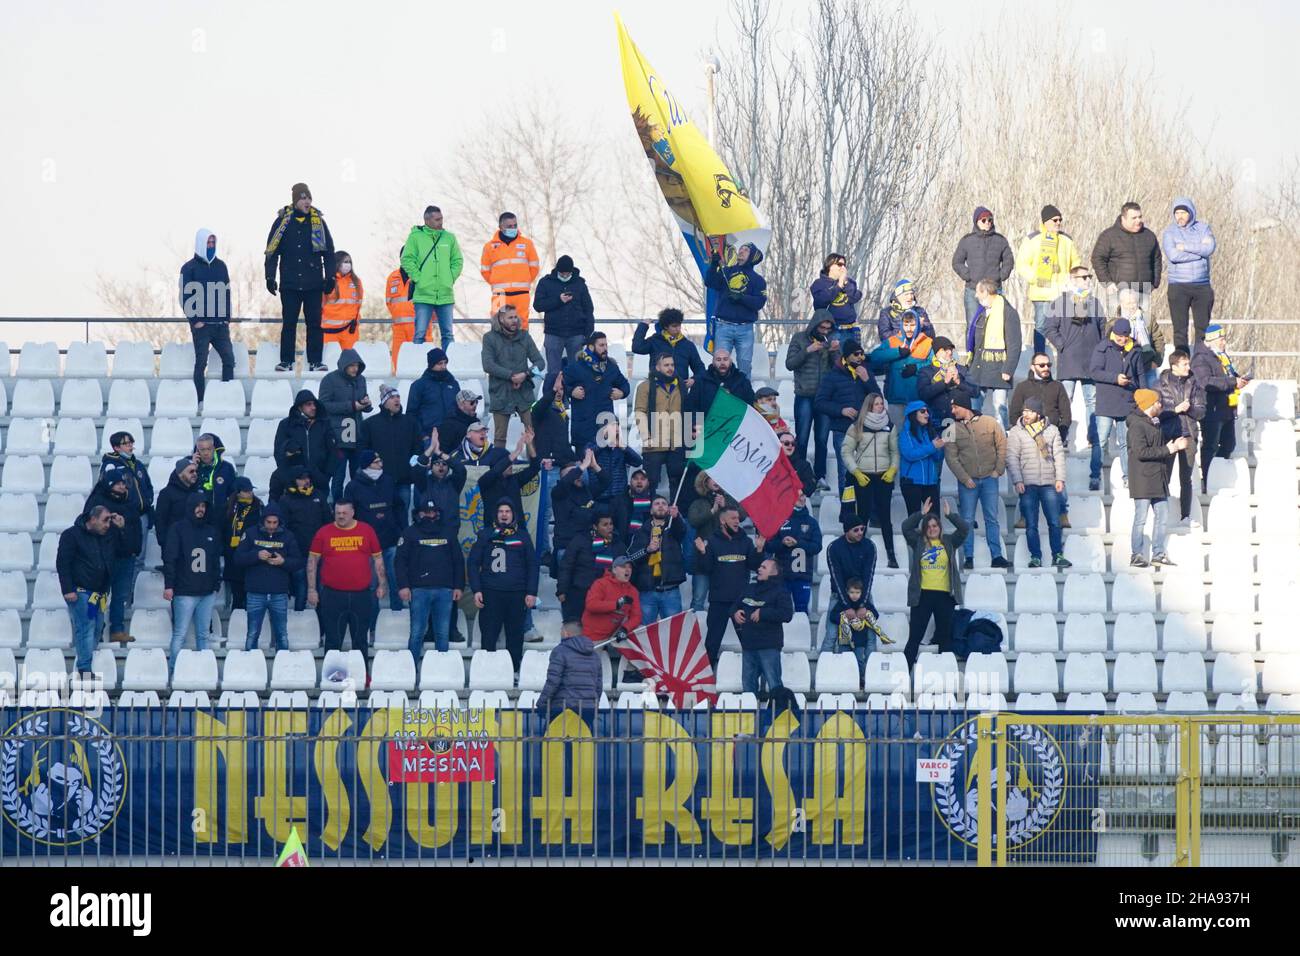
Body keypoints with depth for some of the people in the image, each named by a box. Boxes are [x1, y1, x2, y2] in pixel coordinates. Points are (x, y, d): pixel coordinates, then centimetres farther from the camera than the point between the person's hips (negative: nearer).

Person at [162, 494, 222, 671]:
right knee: (180, 635, -6)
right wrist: (168, 585, -12)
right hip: (185, 592, -5)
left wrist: (216, 585, 13)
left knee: (203, 635, 5)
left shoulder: (211, 532, 15)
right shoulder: (178, 529, 0)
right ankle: (172, 669, -4)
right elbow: (169, 559, -5)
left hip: (207, 592, 5)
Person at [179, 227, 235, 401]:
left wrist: (227, 317, 6)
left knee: (229, 359, -3)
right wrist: (194, 320, -10)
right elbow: (185, 297, -3)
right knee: (201, 362, -4)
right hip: (201, 325, -4)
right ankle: (201, 400, -3)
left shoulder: (221, 266, 13)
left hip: (220, 324, 4)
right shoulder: (189, 268, 0)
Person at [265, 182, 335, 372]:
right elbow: (272, 251, 5)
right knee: (289, 323, 1)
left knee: (314, 323, 0)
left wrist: (330, 277, 4)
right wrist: (270, 277, -2)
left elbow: (329, 251, 9)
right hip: (290, 283, -1)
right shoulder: (283, 221, 3)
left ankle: (315, 361, 4)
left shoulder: (318, 221, 6)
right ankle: (286, 361, 5)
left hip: (314, 284, 1)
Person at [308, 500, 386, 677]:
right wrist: (311, 589, 1)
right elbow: (312, 561, 6)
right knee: (333, 640, 4)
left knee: (360, 639, 8)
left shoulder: (366, 531, 5)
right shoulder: (324, 533, 2)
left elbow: (378, 559, 12)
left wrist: (382, 584, 7)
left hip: (361, 594, 1)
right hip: (333, 594, -1)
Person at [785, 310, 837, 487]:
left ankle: (820, 476, 9)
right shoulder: (799, 338, 1)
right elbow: (790, 364, -5)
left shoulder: (831, 340, 8)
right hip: (805, 396, -2)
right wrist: (808, 351, -16)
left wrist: (835, 352, -12)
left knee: (822, 439, 4)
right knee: (802, 439, -1)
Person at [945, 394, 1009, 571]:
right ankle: (969, 557, 6)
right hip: (967, 481, 0)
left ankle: (997, 556, 4)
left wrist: (998, 470, -4)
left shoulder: (990, 423, -2)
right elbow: (951, 457, -3)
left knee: (992, 519, 2)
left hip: (989, 478, 0)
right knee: (967, 520, 1)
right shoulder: (953, 430, 0)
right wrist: (964, 478, -11)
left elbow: (1002, 445, 2)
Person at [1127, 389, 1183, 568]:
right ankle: (1137, 556, 0)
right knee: (1141, 518, -5)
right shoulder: (1137, 425, -12)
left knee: (1162, 518, 10)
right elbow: (1141, 452, -21)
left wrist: (1175, 445, 8)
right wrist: (1167, 449, -18)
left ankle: (1158, 554, 17)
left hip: (1159, 479, 9)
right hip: (1143, 480, -9)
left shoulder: (1155, 424, 17)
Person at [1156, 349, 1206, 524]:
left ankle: (1186, 516, 11)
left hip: (1188, 434, 2)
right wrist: (1176, 410, -17)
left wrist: (1189, 409, -15)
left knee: (1186, 478, 6)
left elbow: (1201, 411, 4)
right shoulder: (1162, 384, -2)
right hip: (1168, 434, -2)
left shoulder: (1194, 384, 5)